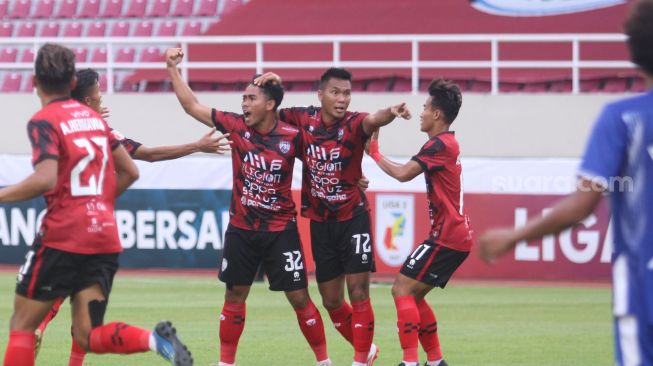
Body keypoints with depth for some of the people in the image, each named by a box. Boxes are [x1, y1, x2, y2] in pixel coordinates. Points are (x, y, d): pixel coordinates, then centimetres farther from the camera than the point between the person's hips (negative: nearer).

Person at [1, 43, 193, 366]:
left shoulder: (44, 122, -8)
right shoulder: (93, 117, 14)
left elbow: (45, 179, -22)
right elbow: (130, 172, 19)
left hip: (62, 236, -6)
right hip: (105, 235, 6)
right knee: (89, 336, 4)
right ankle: (156, 340, -21)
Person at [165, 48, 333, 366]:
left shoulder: (292, 137, -12)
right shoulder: (236, 126, -5)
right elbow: (191, 106, 2)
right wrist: (173, 69, -1)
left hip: (280, 230, -3)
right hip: (241, 229, 3)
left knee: (298, 297, -2)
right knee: (234, 295, 8)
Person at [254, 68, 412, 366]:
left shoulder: (353, 124, -14)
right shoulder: (304, 119, -3)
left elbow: (372, 120, -38)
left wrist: (391, 113, -61)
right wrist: (274, 84, -6)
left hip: (353, 218, -4)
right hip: (320, 221, 4)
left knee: (358, 293, -8)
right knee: (331, 301, 10)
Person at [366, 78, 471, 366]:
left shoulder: (440, 145, -15)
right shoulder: (449, 143, 17)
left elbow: (403, 174, -21)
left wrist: (375, 154, -6)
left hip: (447, 235, -10)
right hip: (457, 235, 10)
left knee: (402, 289, -11)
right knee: (413, 295, 14)